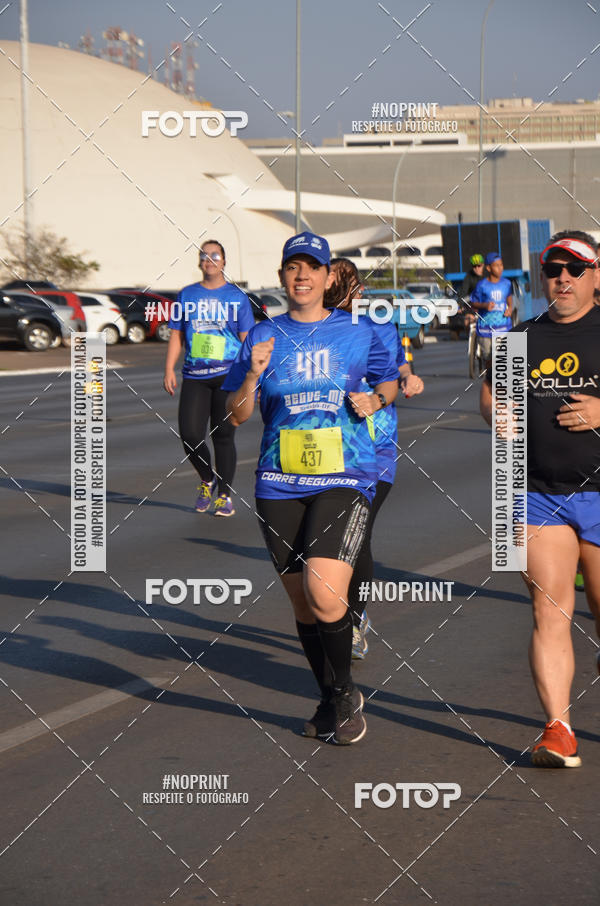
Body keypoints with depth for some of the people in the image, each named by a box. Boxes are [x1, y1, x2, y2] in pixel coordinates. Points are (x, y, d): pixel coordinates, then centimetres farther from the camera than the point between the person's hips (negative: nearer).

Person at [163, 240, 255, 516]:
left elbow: (247, 339, 4)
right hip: (194, 377, 2)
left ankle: (224, 494, 11)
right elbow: (176, 335, 14)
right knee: (190, 435, -7)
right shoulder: (187, 295, 11)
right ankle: (207, 479, 20)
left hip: (228, 375, -2)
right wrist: (169, 370, 4)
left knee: (223, 436, -1)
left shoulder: (237, 297, 5)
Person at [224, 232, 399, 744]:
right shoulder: (263, 337, 6)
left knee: (325, 595, -20)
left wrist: (375, 400, -2)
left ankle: (346, 693, 3)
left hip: (345, 479, -3)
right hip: (280, 486, 3)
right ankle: (329, 701, 27)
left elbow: (389, 382, 19)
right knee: (301, 601, 8)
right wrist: (253, 375, -13)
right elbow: (237, 415, 5)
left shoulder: (358, 332, 5)